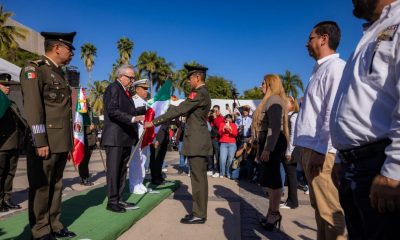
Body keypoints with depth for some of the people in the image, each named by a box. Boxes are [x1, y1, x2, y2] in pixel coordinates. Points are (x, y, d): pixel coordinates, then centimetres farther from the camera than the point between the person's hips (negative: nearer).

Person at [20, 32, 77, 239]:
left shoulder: (59, 73, 18)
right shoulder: (33, 69, -6)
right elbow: (33, 108, -15)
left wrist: (68, 142, 15)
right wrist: (40, 142, -20)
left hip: (60, 142, 8)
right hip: (45, 142, -8)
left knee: (56, 186, 13)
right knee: (41, 187, 3)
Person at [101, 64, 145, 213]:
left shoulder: (126, 91, 20)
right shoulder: (113, 89, -8)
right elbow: (113, 111, -21)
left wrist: (142, 112, 10)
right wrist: (133, 118, -27)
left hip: (126, 138, 9)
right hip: (115, 138, -9)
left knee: (122, 170, 13)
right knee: (114, 170, -1)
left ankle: (119, 200, 21)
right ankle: (112, 202, 8)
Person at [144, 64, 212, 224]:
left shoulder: (199, 93, -15)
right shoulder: (203, 94, 18)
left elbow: (178, 110, -20)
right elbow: (184, 111, 22)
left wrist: (154, 123, -17)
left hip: (197, 142, -10)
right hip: (199, 141, 10)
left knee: (198, 178, -3)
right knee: (199, 178, 13)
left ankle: (199, 215, 6)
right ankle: (199, 211, 22)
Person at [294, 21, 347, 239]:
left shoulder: (335, 67, -7)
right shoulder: (320, 69, 20)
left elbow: (334, 113, -17)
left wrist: (320, 150, -19)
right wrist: (308, 150, 15)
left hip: (322, 151, -9)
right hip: (312, 148, 10)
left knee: (330, 211, -4)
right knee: (320, 209, 16)